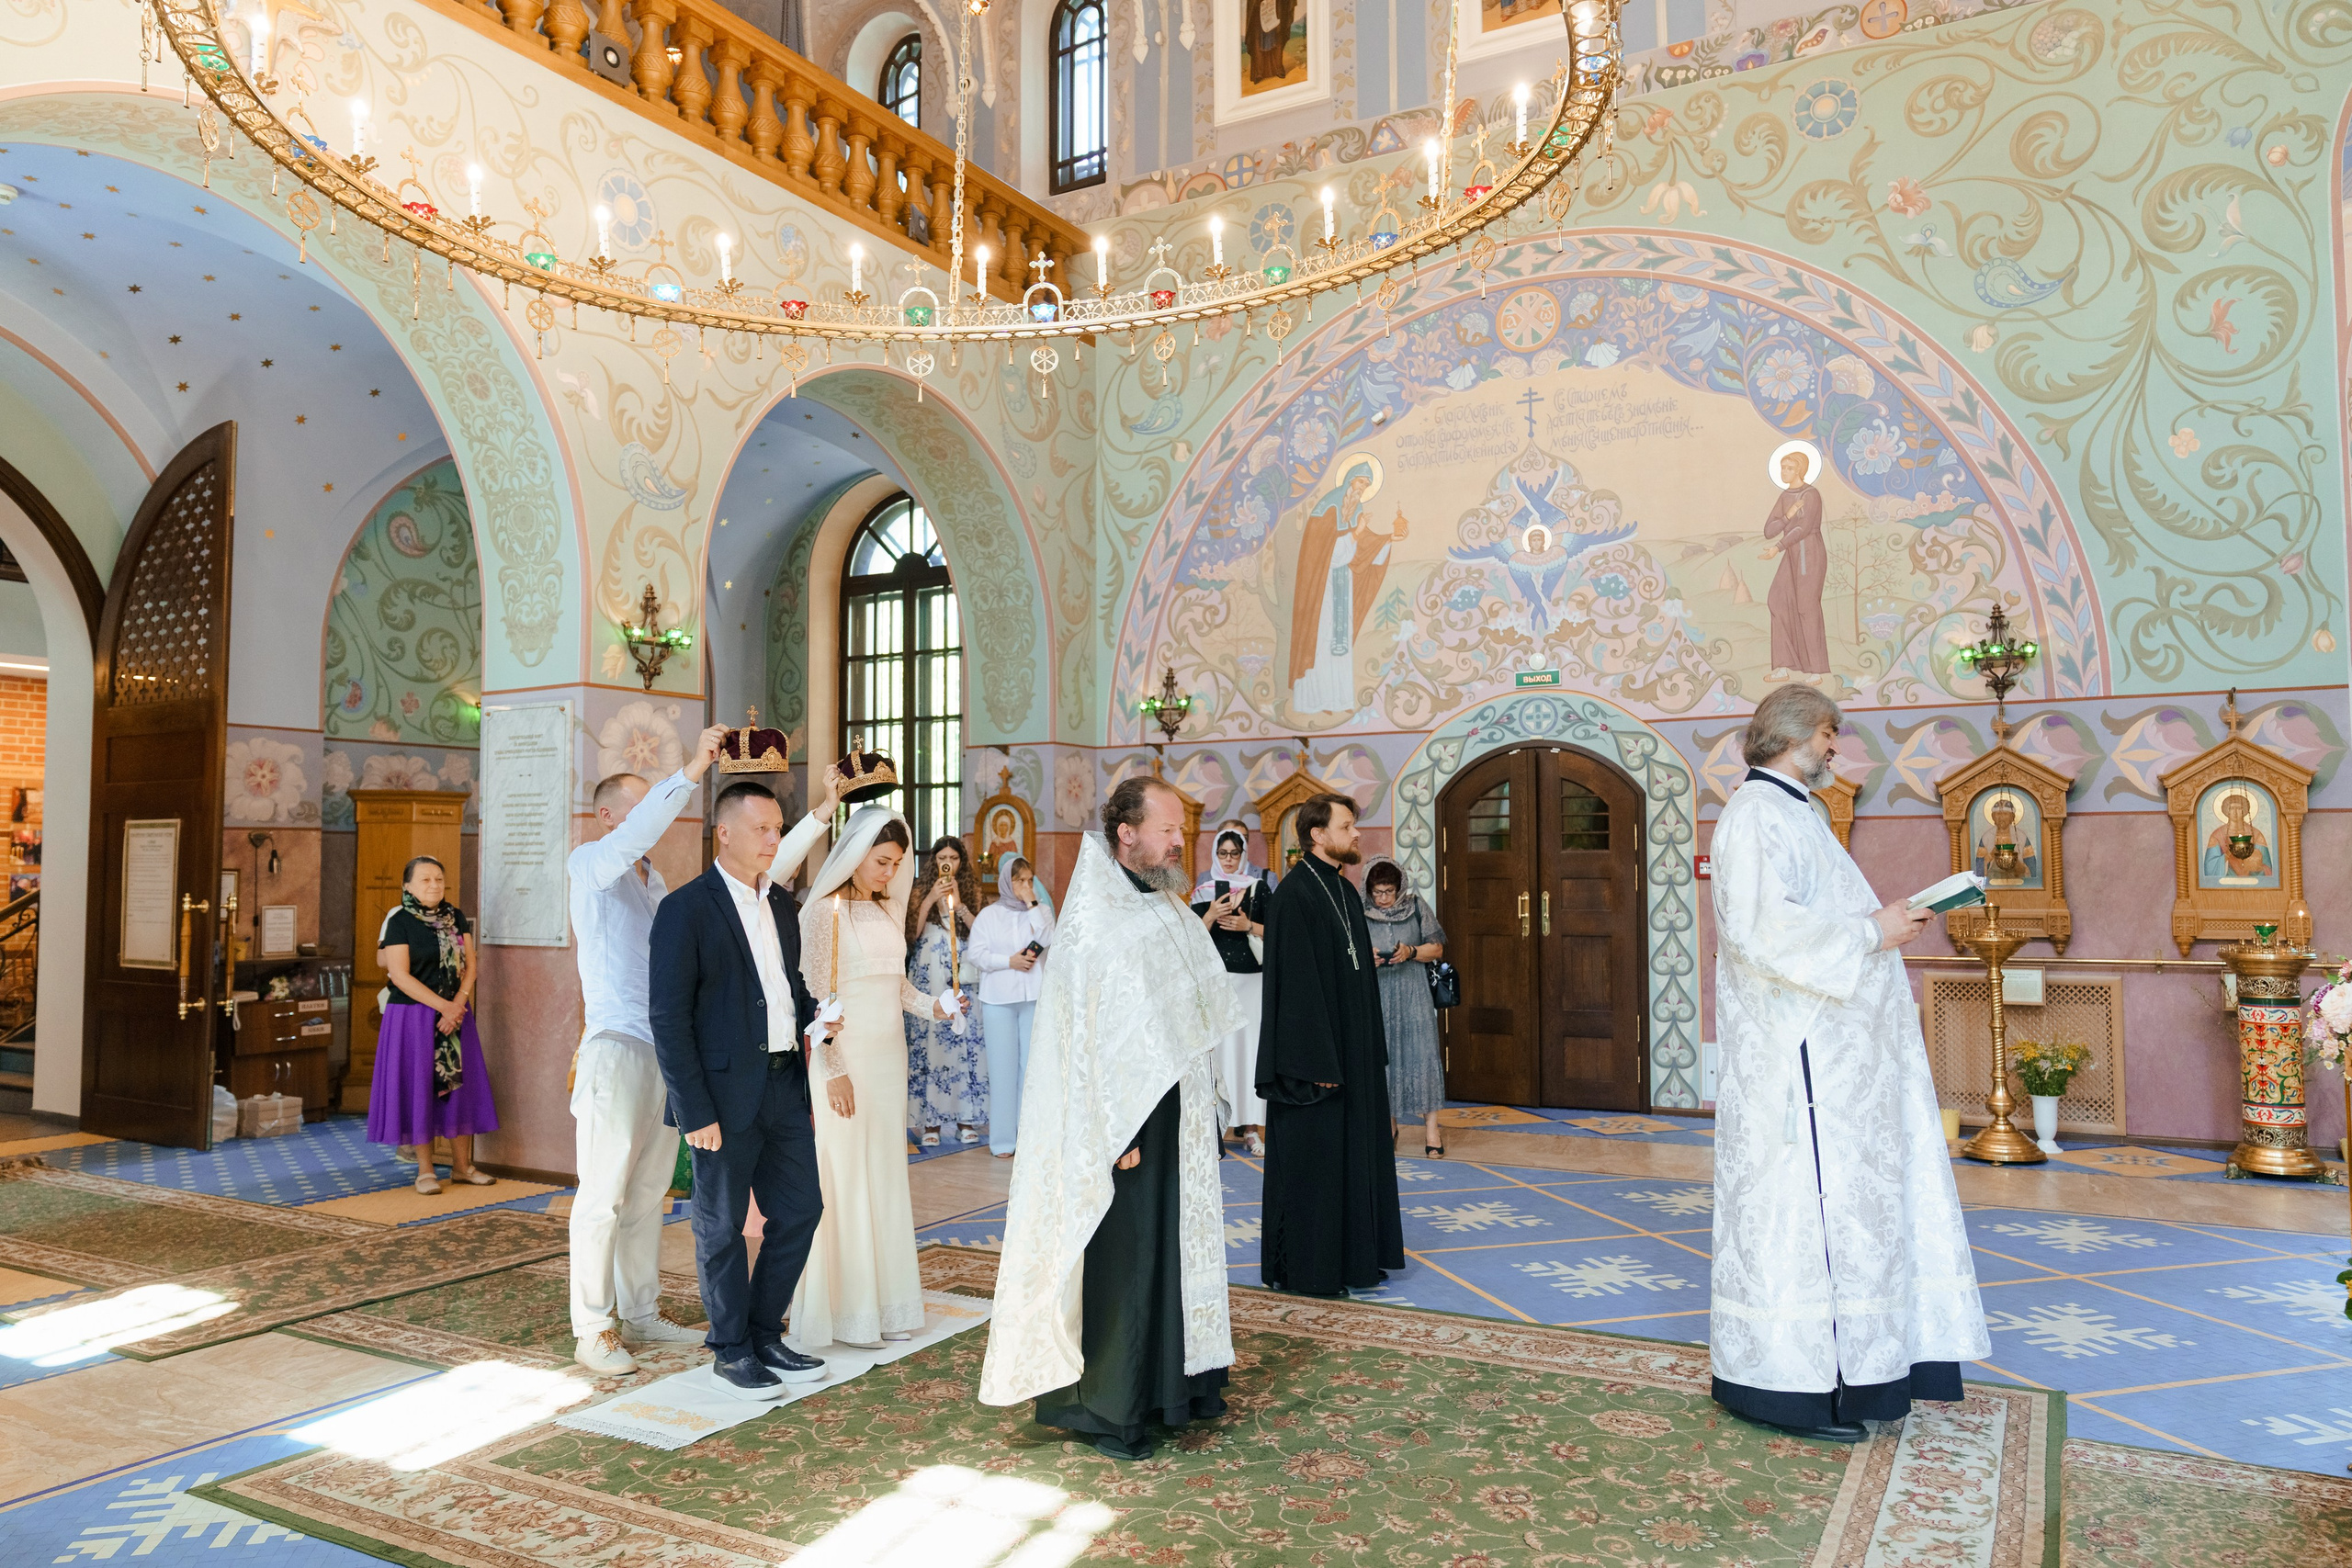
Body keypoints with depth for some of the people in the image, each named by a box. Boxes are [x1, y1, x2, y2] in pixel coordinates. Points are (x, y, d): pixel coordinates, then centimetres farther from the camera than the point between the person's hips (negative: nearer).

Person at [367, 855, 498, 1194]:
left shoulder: (456, 917, 7)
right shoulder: (399, 921, -6)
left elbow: (469, 965, 6)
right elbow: (400, 975, -13)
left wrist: (458, 1004, -10)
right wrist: (442, 1006, -17)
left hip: (456, 1013, 4)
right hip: (413, 1014, -4)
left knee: (459, 1085, 5)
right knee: (418, 1087, 0)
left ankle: (462, 1165, 14)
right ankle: (425, 1169, 9)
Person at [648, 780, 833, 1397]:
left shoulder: (782, 904, 11)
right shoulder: (686, 908, -12)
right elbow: (668, 1017, -14)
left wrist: (811, 1012, 5)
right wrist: (694, 1112, -17)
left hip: (784, 1085, 7)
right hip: (725, 1094, -7)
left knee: (800, 1209, 12)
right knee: (722, 1226, 8)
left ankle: (764, 1333, 29)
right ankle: (731, 1348, 25)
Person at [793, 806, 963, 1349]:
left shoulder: (889, 909, 11)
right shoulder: (825, 911, -10)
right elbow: (815, 996, -13)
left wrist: (932, 1005, 1)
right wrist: (835, 1069, -15)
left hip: (889, 1058, 7)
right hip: (845, 1060, -7)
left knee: (885, 1176, 11)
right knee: (844, 1178, 0)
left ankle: (884, 1303, 21)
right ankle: (845, 1311, 11)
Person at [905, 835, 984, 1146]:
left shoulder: (969, 891, 11)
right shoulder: (922, 891, 6)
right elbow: (911, 934, -4)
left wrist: (958, 904, -10)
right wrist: (930, 901, -10)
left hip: (962, 979, 1)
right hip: (929, 978, -1)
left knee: (965, 1043, -3)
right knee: (929, 1041, -6)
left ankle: (965, 1120, 4)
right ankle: (930, 1121, 0)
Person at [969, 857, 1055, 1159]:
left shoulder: (1041, 911, 11)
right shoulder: (989, 915, 8)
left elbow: (1049, 940, -9)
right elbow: (977, 955, 0)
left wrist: (1032, 905, -7)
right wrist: (1009, 961, -10)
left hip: (1035, 997, 1)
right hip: (999, 998, -1)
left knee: (1032, 1065, -1)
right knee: (1003, 1066, -1)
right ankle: (1002, 1138, 4)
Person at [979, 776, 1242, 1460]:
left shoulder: (1170, 911, 10)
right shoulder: (1093, 923, -15)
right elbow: (1086, 1036, -17)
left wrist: (1202, 1110, 14)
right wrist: (1119, 1132, -18)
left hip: (1180, 1116, 8)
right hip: (1126, 1120, -8)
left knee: (1178, 1243, 15)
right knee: (1119, 1257, 2)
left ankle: (1171, 1381, 30)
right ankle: (1106, 1405, 16)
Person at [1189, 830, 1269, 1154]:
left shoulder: (1258, 889, 8)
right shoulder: (1204, 891, 8)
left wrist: (1249, 925, -10)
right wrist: (1210, 916, -14)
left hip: (1252, 978, 0)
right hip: (1217, 978, 0)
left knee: (1251, 1045, -6)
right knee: (1220, 1045, -6)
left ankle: (1252, 1127, -4)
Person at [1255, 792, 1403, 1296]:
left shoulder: (1345, 891, 12)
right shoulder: (1295, 894, -15)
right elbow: (1296, 983, -19)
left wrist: (1372, 1048, 14)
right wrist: (1316, 1063, -21)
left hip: (1354, 1051, 9)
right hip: (1316, 1051, -9)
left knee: (1355, 1150, 14)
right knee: (1313, 1155, 0)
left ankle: (1355, 1254, 25)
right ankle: (1307, 1267, 11)